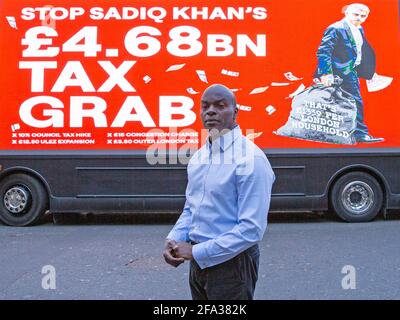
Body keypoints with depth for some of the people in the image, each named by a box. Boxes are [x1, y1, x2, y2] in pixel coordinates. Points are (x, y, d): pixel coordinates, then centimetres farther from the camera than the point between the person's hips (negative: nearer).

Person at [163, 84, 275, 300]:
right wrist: (173, 240, -3)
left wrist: (196, 252, -18)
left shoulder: (250, 159, -18)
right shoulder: (198, 157, 6)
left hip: (231, 261, -7)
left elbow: (252, 229, -23)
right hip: (199, 260, 7)